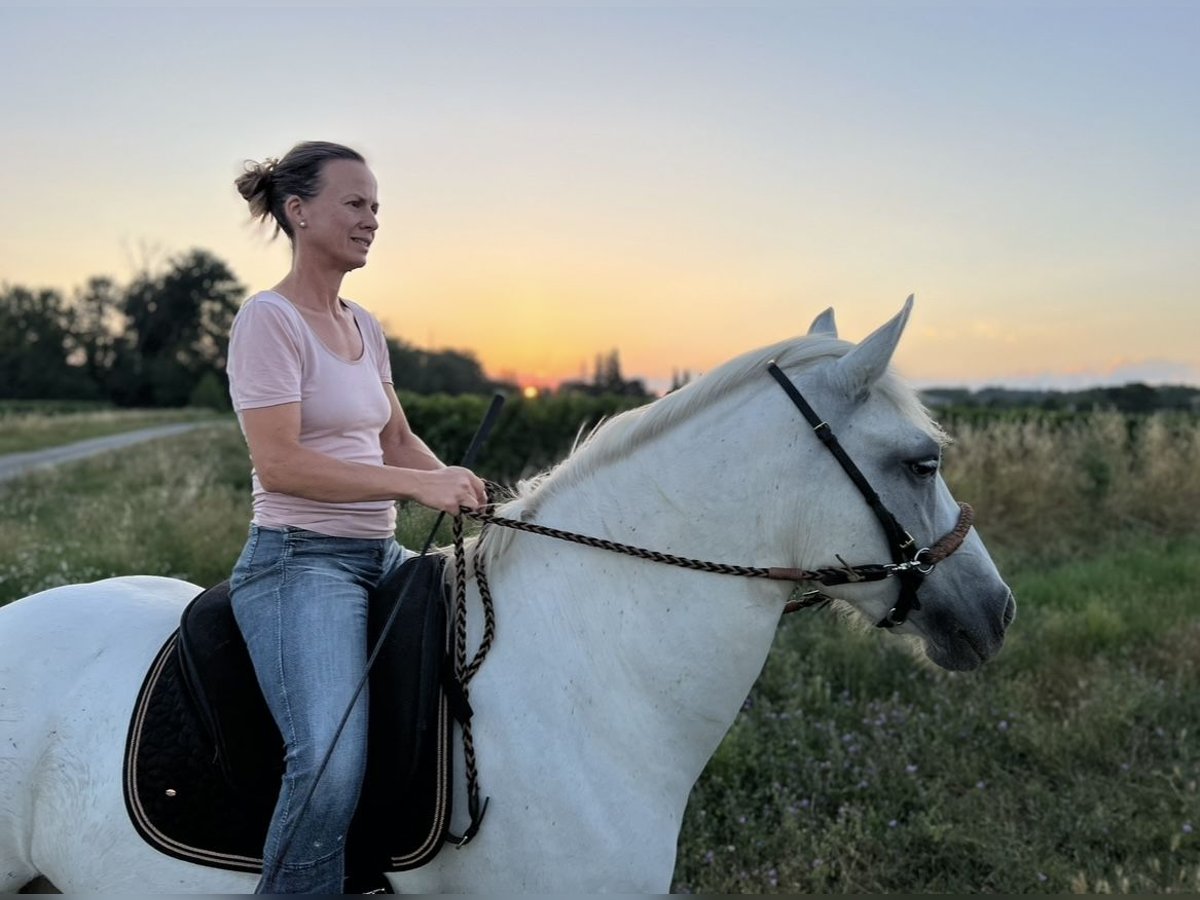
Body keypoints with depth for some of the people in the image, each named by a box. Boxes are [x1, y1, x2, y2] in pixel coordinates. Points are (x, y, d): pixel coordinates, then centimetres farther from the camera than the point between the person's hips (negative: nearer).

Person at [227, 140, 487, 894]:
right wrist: (414, 485, -24)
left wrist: (460, 490, 1)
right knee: (332, 764, -27)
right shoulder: (270, 319, -10)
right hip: (300, 559, -8)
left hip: (382, 556, 9)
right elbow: (279, 464, -19)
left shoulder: (364, 325, 13)